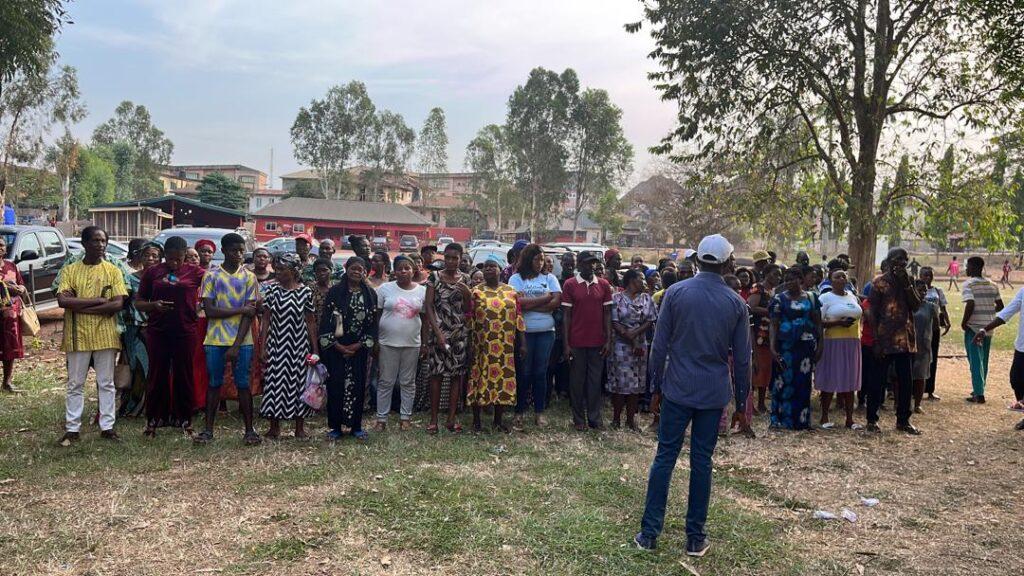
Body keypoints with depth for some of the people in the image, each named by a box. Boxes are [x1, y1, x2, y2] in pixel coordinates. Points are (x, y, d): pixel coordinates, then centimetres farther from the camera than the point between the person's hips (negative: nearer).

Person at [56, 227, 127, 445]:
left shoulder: (113, 271, 2)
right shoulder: (70, 271, 2)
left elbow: (118, 304, -9)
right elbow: (62, 301, -12)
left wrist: (80, 305, -13)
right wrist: (98, 300, -16)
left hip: (105, 335, 0)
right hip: (77, 336, 0)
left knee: (106, 384, 7)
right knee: (75, 384, 8)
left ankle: (107, 426, 15)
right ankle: (72, 429, 17)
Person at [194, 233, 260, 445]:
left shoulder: (249, 277, 3)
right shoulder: (211, 276, 3)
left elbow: (249, 314, -3)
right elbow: (209, 311, -6)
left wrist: (236, 346, -11)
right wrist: (240, 310, -11)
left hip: (242, 341, 0)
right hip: (215, 340, 0)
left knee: (243, 384, 3)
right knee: (214, 383, 7)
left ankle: (249, 429, 11)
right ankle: (208, 429, 16)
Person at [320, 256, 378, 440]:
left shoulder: (370, 294, 3)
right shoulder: (335, 292, -2)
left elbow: (372, 322, 3)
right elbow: (326, 320, -4)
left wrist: (358, 346, -6)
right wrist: (337, 345, -10)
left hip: (359, 348, 1)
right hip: (335, 347, -1)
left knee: (357, 385, 5)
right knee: (336, 385, 1)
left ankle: (356, 426, 15)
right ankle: (335, 426, 11)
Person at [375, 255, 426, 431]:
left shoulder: (422, 291, 3)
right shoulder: (385, 288, -2)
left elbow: (424, 318, 8)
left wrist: (425, 343, 5)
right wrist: (374, 340, -3)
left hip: (412, 344, 2)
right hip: (387, 343, -1)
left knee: (408, 382, 10)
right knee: (386, 382, 6)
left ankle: (405, 416, 21)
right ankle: (381, 417, 15)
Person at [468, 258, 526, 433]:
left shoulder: (511, 291, 7)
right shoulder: (476, 292, 1)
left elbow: (518, 318, 7)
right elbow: (469, 320, 0)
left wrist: (523, 342, 2)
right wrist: (469, 344, -5)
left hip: (505, 347, 2)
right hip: (482, 346, -2)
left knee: (503, 379, 6)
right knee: (480, 379, 3)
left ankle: (498, 420, 18)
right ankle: (476, 420, 15)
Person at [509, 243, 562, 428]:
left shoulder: (550, 278, 10)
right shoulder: (516, 278, 3)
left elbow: (556, 302, -3)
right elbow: (519, 302, -12)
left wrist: (529, 304, -8)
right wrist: (545, 298, -6)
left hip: (546, 331, 2)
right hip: (523, 331, -2)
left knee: (541, 372, 6)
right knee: (524, 372, 3)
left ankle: (539, 412, 15)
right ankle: (519, 411, 13)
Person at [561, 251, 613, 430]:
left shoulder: (604, 285, 4)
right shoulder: (569, 285, -2)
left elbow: (607, 313, 6)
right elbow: (566, 315, -2)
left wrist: (608, 340, -1)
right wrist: (566, 343, -6)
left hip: (598, 342, 2)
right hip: (576, 342, -2)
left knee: (595, 380, 7)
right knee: (577, 380, 7)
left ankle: (595, 417, 17)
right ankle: (579, 418, 17)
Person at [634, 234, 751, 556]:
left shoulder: (675, 292, -4)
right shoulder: (736, 303, -1)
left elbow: (659, 345, -4)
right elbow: (742, 359, 3)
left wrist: (656, 384, 7)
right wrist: (741, 405, 11)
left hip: (677, 389, -1)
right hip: (714, 393, 1)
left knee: (665, 458, 5)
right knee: (702, 462, 7)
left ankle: (649, 533, 8)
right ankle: (695, 538, 15)